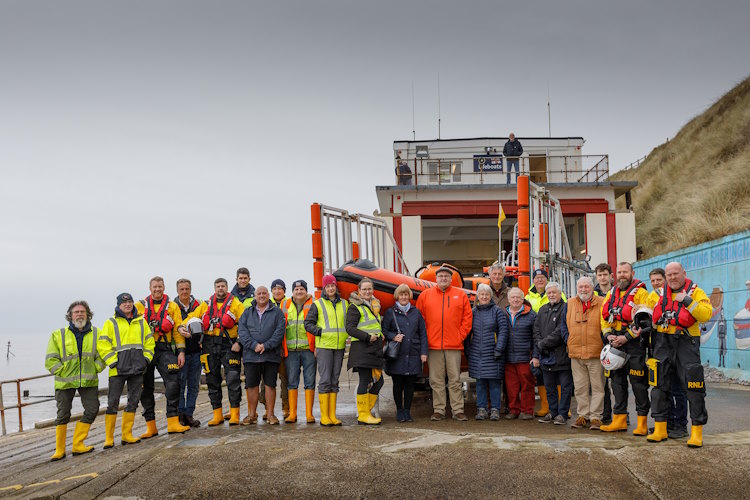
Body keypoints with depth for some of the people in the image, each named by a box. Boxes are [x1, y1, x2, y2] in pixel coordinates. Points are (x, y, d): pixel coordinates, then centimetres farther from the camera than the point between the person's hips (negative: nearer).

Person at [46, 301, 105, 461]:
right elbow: (50, 360, 1)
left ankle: (78, 445, 10)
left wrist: (94, 369, -7)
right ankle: (59, 450, 12)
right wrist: (64, 373, -8)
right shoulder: (58, 335, 2)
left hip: (89, 381, 2)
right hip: (65, 382, -1)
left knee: (92, 410, -3)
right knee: (63, 415, 2)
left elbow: (103, 354, 5)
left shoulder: (96, 334, 6)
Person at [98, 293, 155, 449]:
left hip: (137, 368, 4)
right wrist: (113, 362, -10)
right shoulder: (111, 323, 2)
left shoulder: (141, 322, 14)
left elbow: (149, 341, 18)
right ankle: (109, 438, 3)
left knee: (133, 401, 7)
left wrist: (146, 359, 6)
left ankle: (127, 435, 16)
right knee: (113, 402, -3)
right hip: (118, 370, -4)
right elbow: (102, 344, -3)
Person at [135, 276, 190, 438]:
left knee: (173, 382, -15)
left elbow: (178, 329, 6)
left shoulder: (172, 306, 9)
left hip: (164, 349, -1)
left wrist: (181, 351, -3)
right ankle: (150, 426, 11)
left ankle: (173, 422, -11)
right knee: (146, 387, 3)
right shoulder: (140, 306, 10)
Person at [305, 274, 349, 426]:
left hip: (339, 346, 4)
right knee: (325, 380, -7)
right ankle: (324, 416, -3)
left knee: (334, 381, 7)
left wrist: (346, 335, 5)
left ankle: (332, 415, 11)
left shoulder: (344, 304, 14)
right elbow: (308, 323, 1)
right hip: (324, 346, -4)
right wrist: (321, 332, -11)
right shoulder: (318, 304, 3)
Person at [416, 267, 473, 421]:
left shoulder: (460, 295, 7)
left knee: (455, 380, 3)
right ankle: (438, 410, 12)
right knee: (436, 381, 5)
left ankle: (458, 410, 8)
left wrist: (461, 336, -2)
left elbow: (467, 318, 7)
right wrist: (425, 337, 0)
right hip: (433, 345, 1)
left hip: (454, 345, 0)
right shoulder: (425, 295, 7)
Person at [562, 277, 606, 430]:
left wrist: (604, 343, -6)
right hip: (576, 354, 3)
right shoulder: (569, 304, 11)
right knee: (580, 388, 8)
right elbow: (564, 325, 17)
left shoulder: (602, 303, 0)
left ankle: (595, 417, 5)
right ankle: (583, 416, 16)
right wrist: (568, 341, 5)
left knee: (597, 387, 0)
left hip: (596, 353, -3)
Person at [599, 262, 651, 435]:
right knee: (617, 381, 10)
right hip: (615, 343, 7)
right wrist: (608, 334, -2)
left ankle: (642, 422, 2)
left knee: (638, 382, -5)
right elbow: (604, 317, 16)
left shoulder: (640, 293, -6)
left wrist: (627, 337, -19)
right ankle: (619, 419, 18)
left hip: (634, 342, -6)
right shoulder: (611, 294, 15)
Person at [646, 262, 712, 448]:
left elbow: (706, 314, -14)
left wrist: (687, 300, -19)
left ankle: (697, 432, 2)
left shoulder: (695, 292, 2)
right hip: (663, 343, 4)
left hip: (686, 343, -4)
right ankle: (660, 429, 15)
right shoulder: (659, 294, 12)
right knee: (659, 385, 6)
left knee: (693, 388, -6)